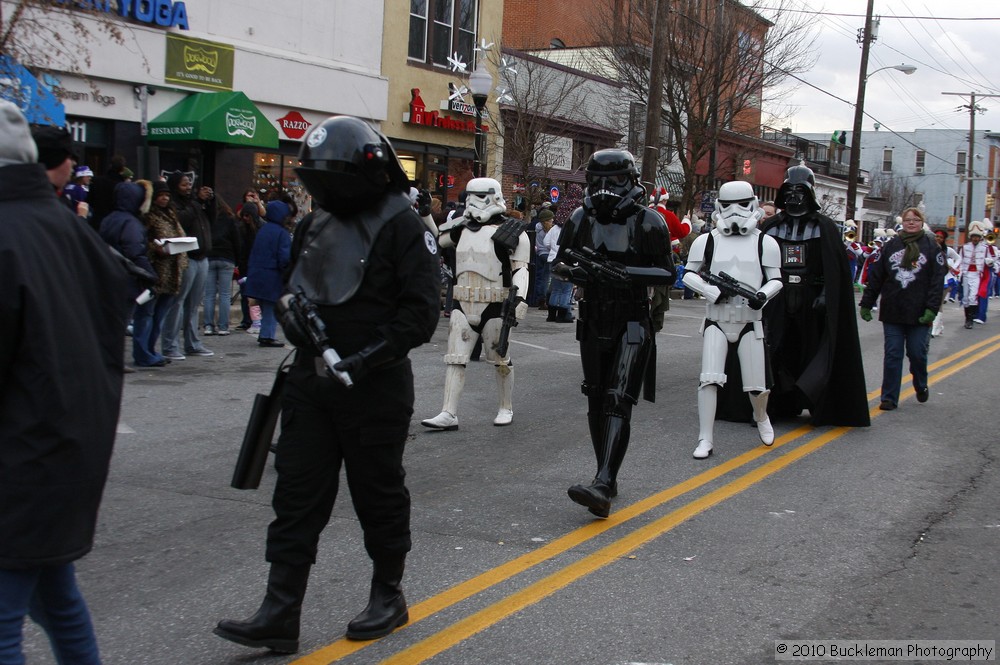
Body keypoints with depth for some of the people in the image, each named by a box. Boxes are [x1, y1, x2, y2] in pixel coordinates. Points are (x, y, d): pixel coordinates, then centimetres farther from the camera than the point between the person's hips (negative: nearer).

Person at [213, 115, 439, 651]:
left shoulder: (400, 225, -10)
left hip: (374, 388, -6)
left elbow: (420, 311, -15)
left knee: (379, 494, 8)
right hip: (311, 383, 6)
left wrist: (369, 357, -24)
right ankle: (279, 616, 6)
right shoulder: (315, 225, 12)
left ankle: (389, 596, 27)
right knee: (297, 496, 3)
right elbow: (293, 289, 23)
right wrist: (294, 319, 0)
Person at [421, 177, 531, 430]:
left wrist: (519, 297, -17)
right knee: (455, 359, -2)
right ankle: (449, 414, -2)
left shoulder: (512, 232, -3)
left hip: (494, 306, -5)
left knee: (500, 360, 8)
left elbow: (520, 269, -5)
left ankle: (506, 408, 24)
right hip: (463, 305, 5)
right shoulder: (462, 227, 13)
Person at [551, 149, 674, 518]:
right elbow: (558, 262, 9)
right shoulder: (581, 218, 4)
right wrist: (572, 270, -14)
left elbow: (667, 272, -7)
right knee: (596, 403, 11)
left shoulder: (648, 222, -8)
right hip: (593, 320, 5)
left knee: (618, 402, -16)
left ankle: (602, 487, -25)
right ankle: (608, 477, 24)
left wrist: (628, 273, -22)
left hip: (633, 323, -5)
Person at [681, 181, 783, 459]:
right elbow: (689, 274, 5)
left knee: (756, 384, 3)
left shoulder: (765, 243, 4)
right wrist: (713, 291, -11)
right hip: (716, 321, 0)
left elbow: (776, 279, 7)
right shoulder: (707, 241, 3)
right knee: (709, 379, -13)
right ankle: (705, 439, -5)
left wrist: (763, 295, -15)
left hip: (750, 322, 1)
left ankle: (761, 417, 37)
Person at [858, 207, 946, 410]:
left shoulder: (931, 247, 1)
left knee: (917, 353, 5)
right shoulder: (891, 246, 7)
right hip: (892, 312, 2)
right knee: (892, 355, 1)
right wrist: (866, 304, 6)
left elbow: (938, 280, -4)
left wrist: (932, 308, -13)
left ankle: (921, 387, 33)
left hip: (919, 314, -2)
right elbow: (875, 277, 9)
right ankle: (889, 397, 7)